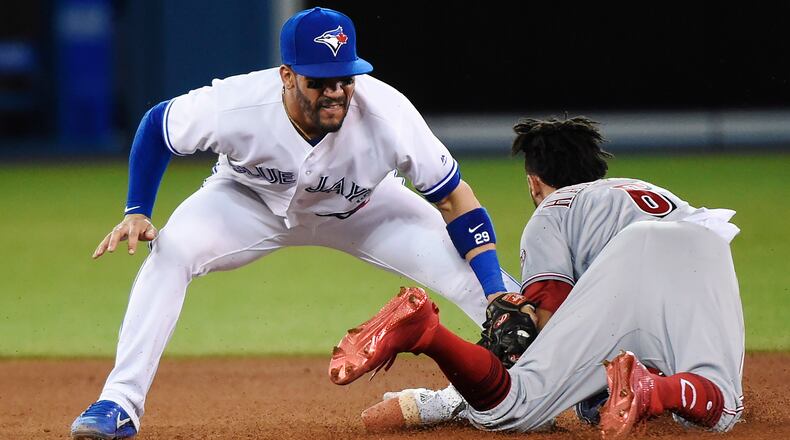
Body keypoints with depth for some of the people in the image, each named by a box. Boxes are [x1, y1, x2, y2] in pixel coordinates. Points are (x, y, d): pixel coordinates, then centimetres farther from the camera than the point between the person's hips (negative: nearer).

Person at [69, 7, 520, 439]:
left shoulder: (387, 114, -36)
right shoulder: (235, 105, -36)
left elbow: (455, 199, -24)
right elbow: (157, 125, -13)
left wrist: (497, 293, -33)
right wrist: (137, 212, -21)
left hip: (361, 208, 0)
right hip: (252, 201, 0)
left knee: (474, 276, -18)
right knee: (170, 251, -27)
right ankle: (121, 403, -19)